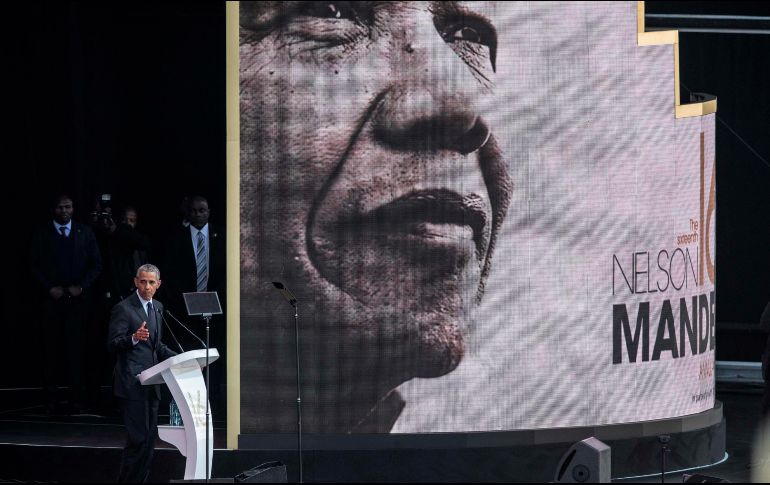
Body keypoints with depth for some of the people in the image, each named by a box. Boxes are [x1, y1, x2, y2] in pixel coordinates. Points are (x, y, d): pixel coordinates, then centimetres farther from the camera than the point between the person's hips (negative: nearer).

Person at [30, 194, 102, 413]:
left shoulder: (85, 233, 10)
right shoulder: (42, 234, 7)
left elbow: (96, 264, 9)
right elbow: (34, 265, 5)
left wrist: (81, 287, -4)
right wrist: (49, 288, -7)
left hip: (78, 298, 0)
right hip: (51, 298, 0)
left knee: (77, 348, -4)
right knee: (51, 348, -3)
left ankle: (77, 399, -2)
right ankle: (50, 399, 0)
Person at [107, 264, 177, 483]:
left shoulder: (157, 307, 17)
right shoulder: (123, 309, -8)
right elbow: (112, 344, -12)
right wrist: (134, 338, -30)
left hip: (150, 383, 8)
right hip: (132, 384, -8)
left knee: (149, 438, 8)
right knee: (138, 438, -12)